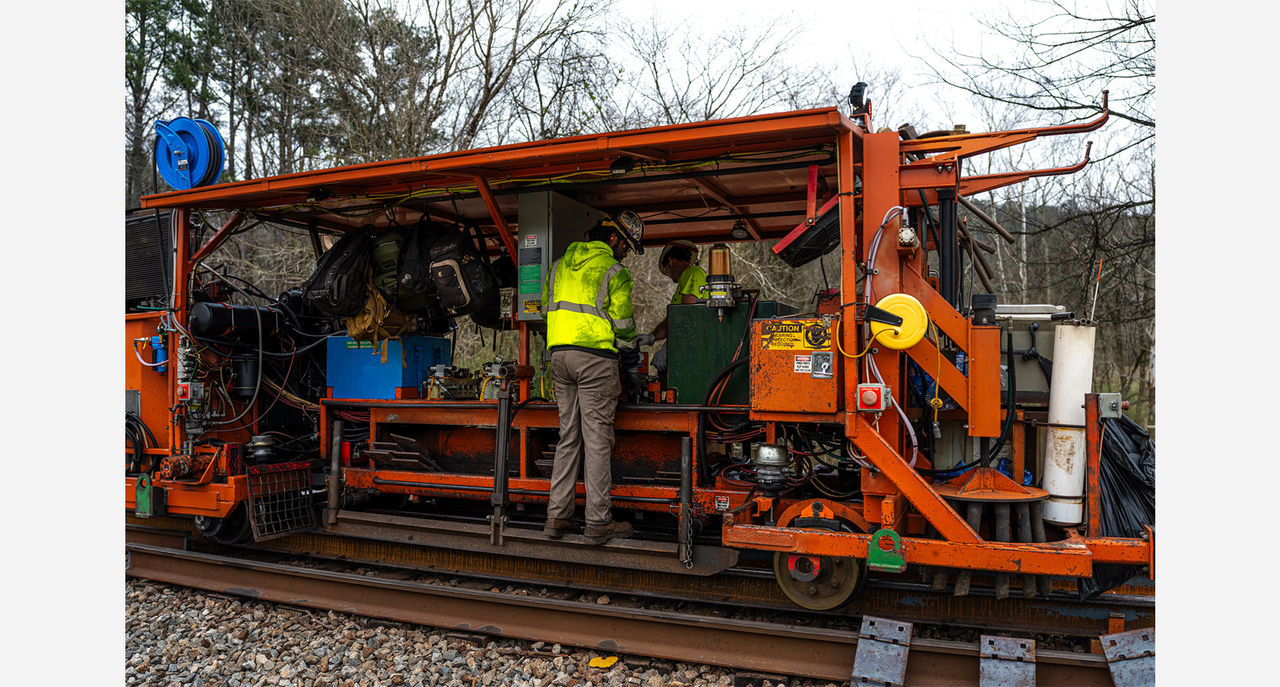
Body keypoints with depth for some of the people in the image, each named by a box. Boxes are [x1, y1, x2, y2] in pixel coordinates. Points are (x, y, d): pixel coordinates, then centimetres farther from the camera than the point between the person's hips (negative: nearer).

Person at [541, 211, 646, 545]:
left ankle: (557, 516, 14)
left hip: (559, 355, 6)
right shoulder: (613, 271, -3)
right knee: (597, 438, -3)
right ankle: (598, 523, 1)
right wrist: (633, 370, 5)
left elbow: (547, 311, 19)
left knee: (568, 436, 12)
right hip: (596, 357, -6)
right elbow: (623, 325, -3)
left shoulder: (560, 265, 17)